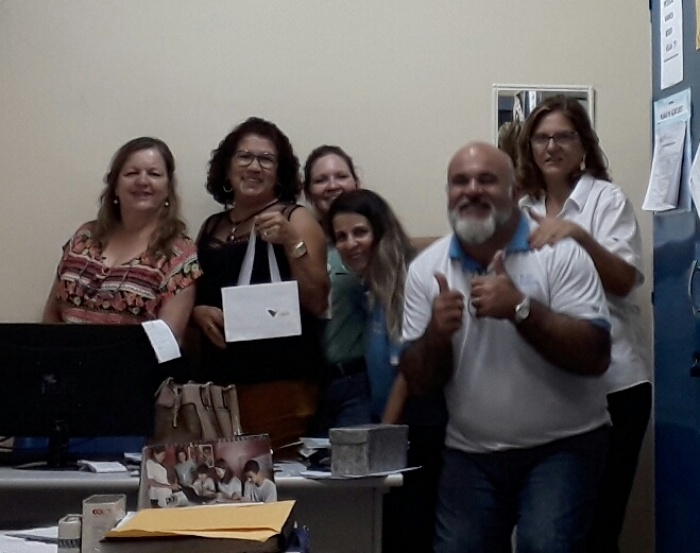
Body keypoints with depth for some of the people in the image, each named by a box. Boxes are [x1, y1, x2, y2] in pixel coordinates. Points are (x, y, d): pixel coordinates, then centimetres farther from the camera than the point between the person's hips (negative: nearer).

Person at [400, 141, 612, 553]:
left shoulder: (559, 253, -9)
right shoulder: (427, 268, 2)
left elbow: (596, 358, -16)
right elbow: (419, 382, 3)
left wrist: (520, 308, -26)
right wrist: (435, 334, -18)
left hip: (563, 445, -3)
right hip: (471, 454, 4)